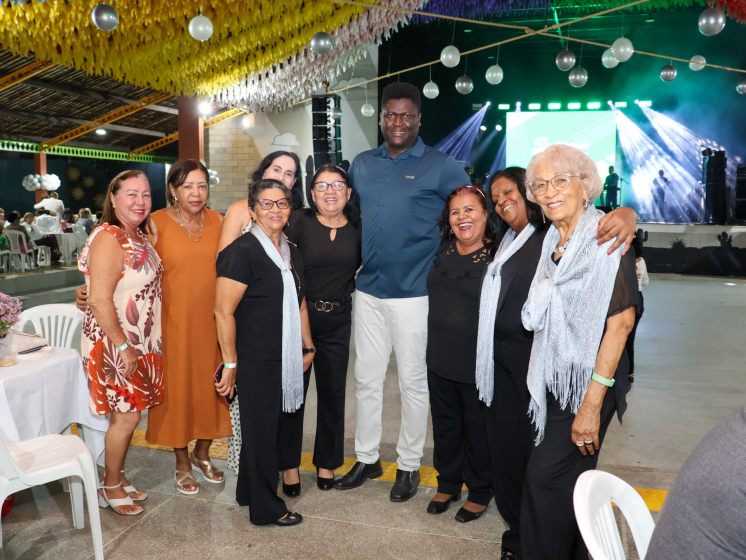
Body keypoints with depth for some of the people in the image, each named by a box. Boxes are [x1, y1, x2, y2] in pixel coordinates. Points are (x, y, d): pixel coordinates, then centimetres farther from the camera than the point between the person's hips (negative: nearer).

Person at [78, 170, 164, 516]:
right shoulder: (108, 239, -18)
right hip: (114, 345, -8)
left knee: (128, 414, 16)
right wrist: (123, 347, -21)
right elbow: (100, 301, -23)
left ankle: (119, 477, 32)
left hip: (139, 344, 8)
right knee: (126, 417, 1)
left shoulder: (139, 236, 10)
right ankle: (111, 488, 21)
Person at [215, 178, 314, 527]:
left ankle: (249, 492, 37)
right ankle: (266, 508, 22)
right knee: (260, 431, 5)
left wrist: (307, 348, 19)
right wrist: (230, 363, -16)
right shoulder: (242, 251, -13)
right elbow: (223, 311, -16)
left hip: (286, 360, 8)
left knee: (275, 428, 17)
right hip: (255, 361, -7)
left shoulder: (291, 253, 11)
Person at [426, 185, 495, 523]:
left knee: (478, 428, 12)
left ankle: (480, 491, 35)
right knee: (444, 423, 19)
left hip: (478, 362, -5)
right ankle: (448, 482, 41)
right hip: (440, 358, 5)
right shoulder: (442, 251, 3)